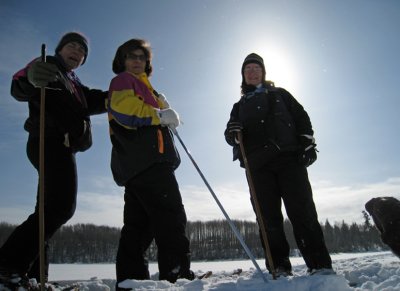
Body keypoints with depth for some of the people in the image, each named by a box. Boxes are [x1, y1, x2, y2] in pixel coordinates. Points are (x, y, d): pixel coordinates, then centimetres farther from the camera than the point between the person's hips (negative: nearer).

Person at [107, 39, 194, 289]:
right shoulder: (124, 79, 7)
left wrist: (162, 110, 11)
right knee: (171, 218, -16)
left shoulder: (140, 84, 35)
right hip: (147, 162, -10)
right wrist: (161, 115, -8)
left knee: (138, 224, 7)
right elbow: (123, 109, -15)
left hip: (136, 165, 10)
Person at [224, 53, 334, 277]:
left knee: (301, 211, -10)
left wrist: (307, 144, -4)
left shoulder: (279, 94, 22)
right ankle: (279, 267, 4)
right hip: (257, 164, 2)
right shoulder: (240, 105, 26)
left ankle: (320, 265, -6)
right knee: (268, 217, -2)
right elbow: (231, 135, 14)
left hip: (289, 156, -2)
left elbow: (301, 117, 12)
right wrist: (232, 132, -11)